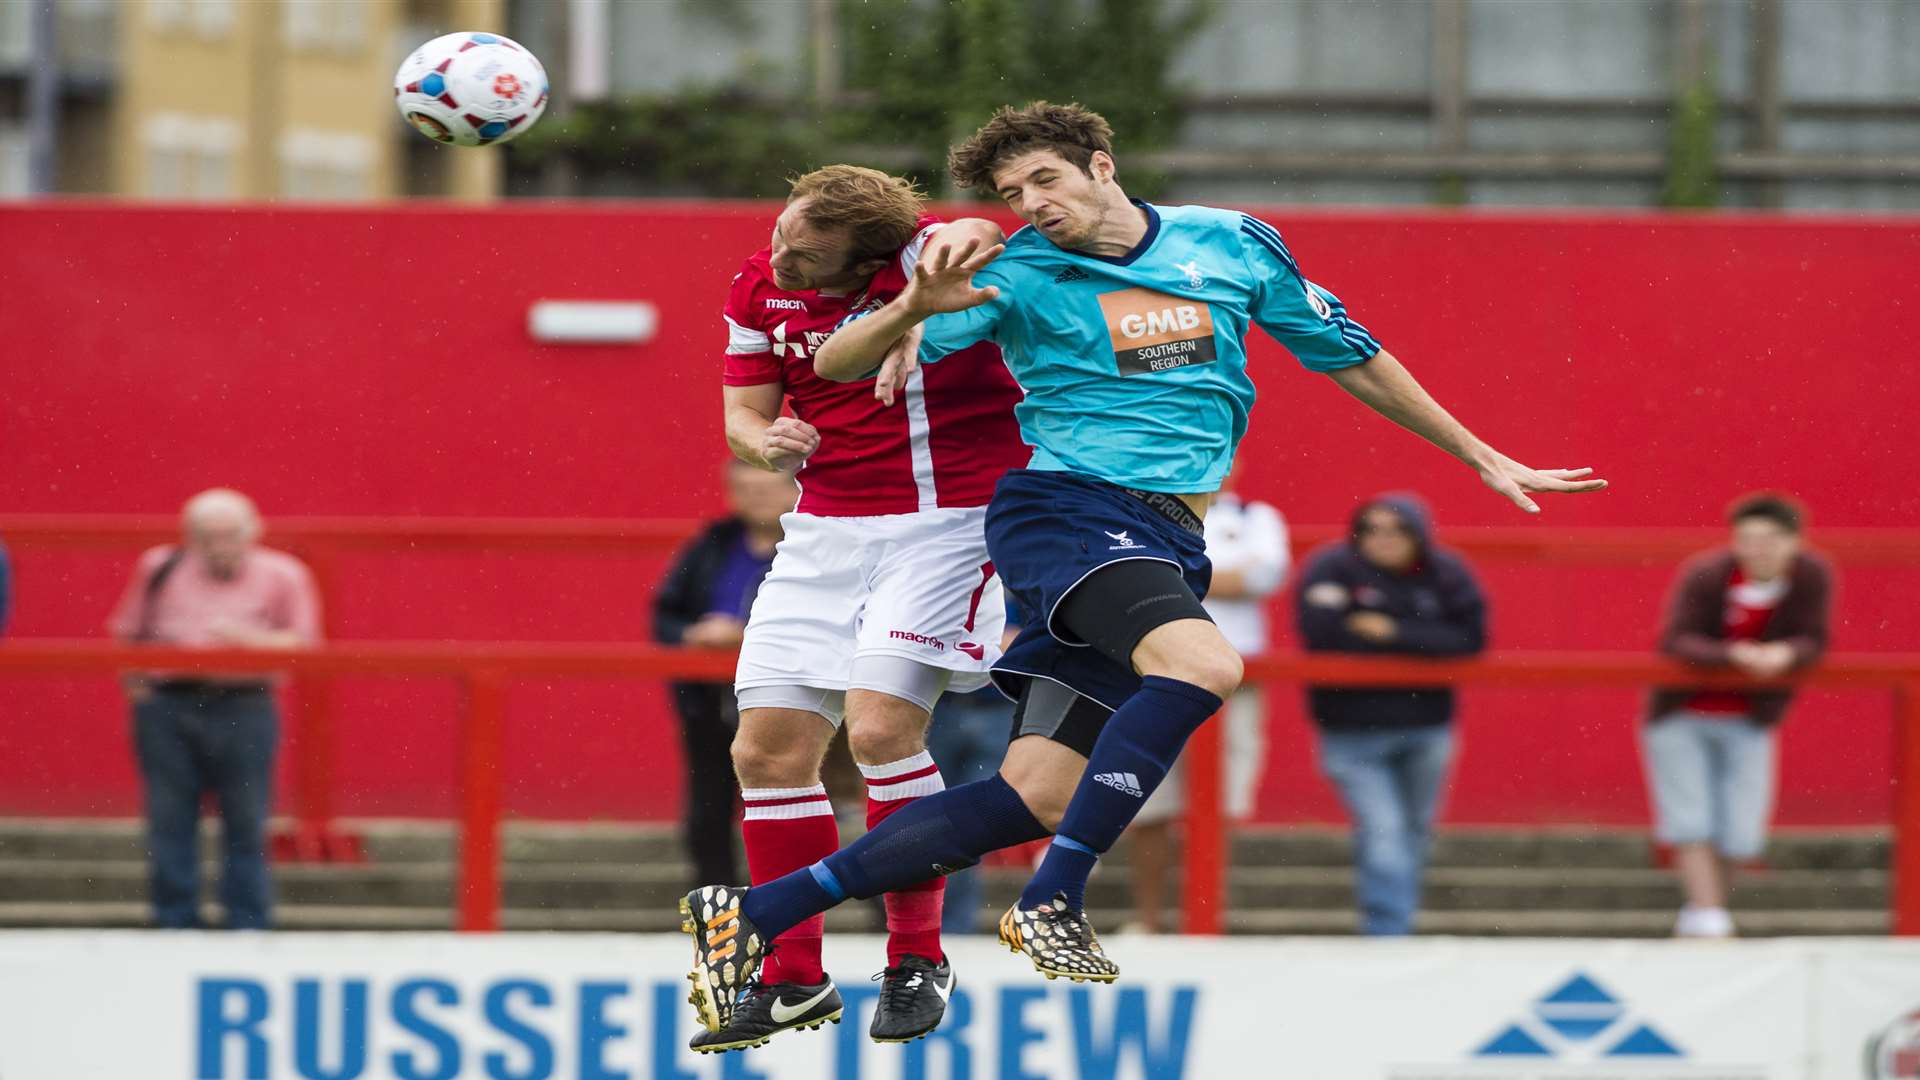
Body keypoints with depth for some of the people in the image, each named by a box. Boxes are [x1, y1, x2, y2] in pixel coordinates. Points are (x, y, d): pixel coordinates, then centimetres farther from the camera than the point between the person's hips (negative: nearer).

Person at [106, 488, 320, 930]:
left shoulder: (281, 576, 2)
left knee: (246, 826, 1)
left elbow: (303, 645, 1)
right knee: (169, 823, 4)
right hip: (166, 706, 2)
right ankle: (174, 923, 12)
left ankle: (249, 927, 8)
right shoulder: (160, 569, 7)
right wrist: (134, 680, 1)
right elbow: (127, 634, 17)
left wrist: (249, 637, -15)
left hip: (244, 708, -2)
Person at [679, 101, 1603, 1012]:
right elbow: (836, 364, -6)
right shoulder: (1017, 274, -1)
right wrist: (913, 312, -28)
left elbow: (1352, 359, 21)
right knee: (1204, 664, -34)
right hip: (1066, 507, -4)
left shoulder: (1233, 245, 9)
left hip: (1170, 544, 4)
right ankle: (1052, 903, -30)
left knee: (1038, 800, -5)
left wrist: (1483, 459, 23)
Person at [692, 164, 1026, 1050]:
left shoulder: (917, 256, -19)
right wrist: (766, 443, -16)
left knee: (879, 724, -22)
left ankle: (918, 958, -5)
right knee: (767, 748, 0)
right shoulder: (758, 291, 0)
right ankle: (793, 978, 12)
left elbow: (971, 243, -41)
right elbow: (744, 413, 9)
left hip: (947, 522, -6)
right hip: (824, 534, 6)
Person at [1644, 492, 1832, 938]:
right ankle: (1709, 921, -14)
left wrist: (1786, 654, -36)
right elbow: (1676, 641, -28)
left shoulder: (1812, 577, -14)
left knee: (1739, 835, -1)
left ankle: (1695, 919, 18)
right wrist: (1734, 655, -44)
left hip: (1748, 721, 3)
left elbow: (1811, 640, -12)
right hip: (1681, 717, -3)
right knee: (1691, 826, -12)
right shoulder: (1703, 576, -24)